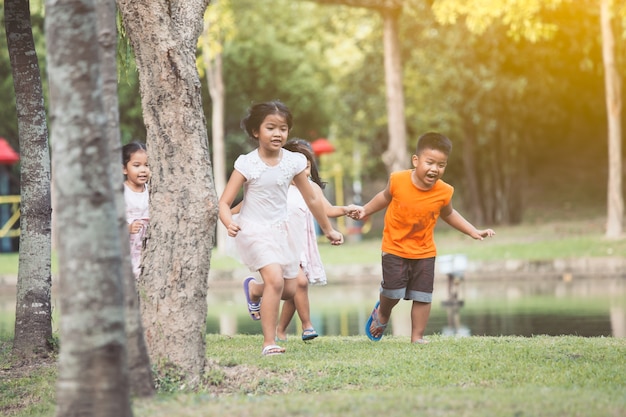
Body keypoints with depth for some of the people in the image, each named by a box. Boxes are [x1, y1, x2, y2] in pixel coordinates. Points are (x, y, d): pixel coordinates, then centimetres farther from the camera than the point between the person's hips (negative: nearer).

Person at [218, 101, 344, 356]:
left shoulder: (293, 162, -3)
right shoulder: (247, 164, -14)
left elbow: (312, 199, 10)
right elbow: (224, 202, -14)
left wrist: (328, 230, 18)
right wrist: (229, 223, -36)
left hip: (281, 230, 5)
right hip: (255, 230, -5)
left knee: (289, 290, 9)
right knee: (275, 280, -24)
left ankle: (253, 289, 42)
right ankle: (269, 343, -15)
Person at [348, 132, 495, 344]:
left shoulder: (444, 192, -12)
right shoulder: (398, 181, -18)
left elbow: (448, 214, 10)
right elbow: (385, 197, 7)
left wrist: (474, 232, 8)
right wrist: (365, 210, 5)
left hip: (424, 252, 2)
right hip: (395, 248, -2)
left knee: (423, 296, 3)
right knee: (393, 291, -5)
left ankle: (417, 336, 18)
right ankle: (382, 313, 29)